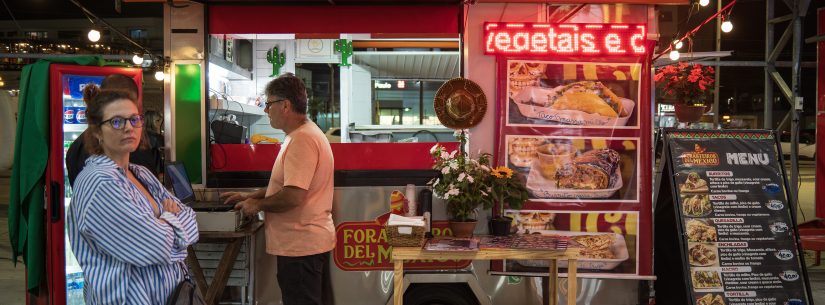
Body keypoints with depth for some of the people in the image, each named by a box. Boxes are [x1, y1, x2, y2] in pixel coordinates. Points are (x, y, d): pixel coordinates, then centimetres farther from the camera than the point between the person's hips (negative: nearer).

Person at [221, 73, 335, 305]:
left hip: (300, 245, -10)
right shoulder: (305, 134, 14)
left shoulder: (301, 140, -20)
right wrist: (250, 196, 16)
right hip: (313, 241, 10)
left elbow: (293, 196, -26)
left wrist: (257, 204, -10)